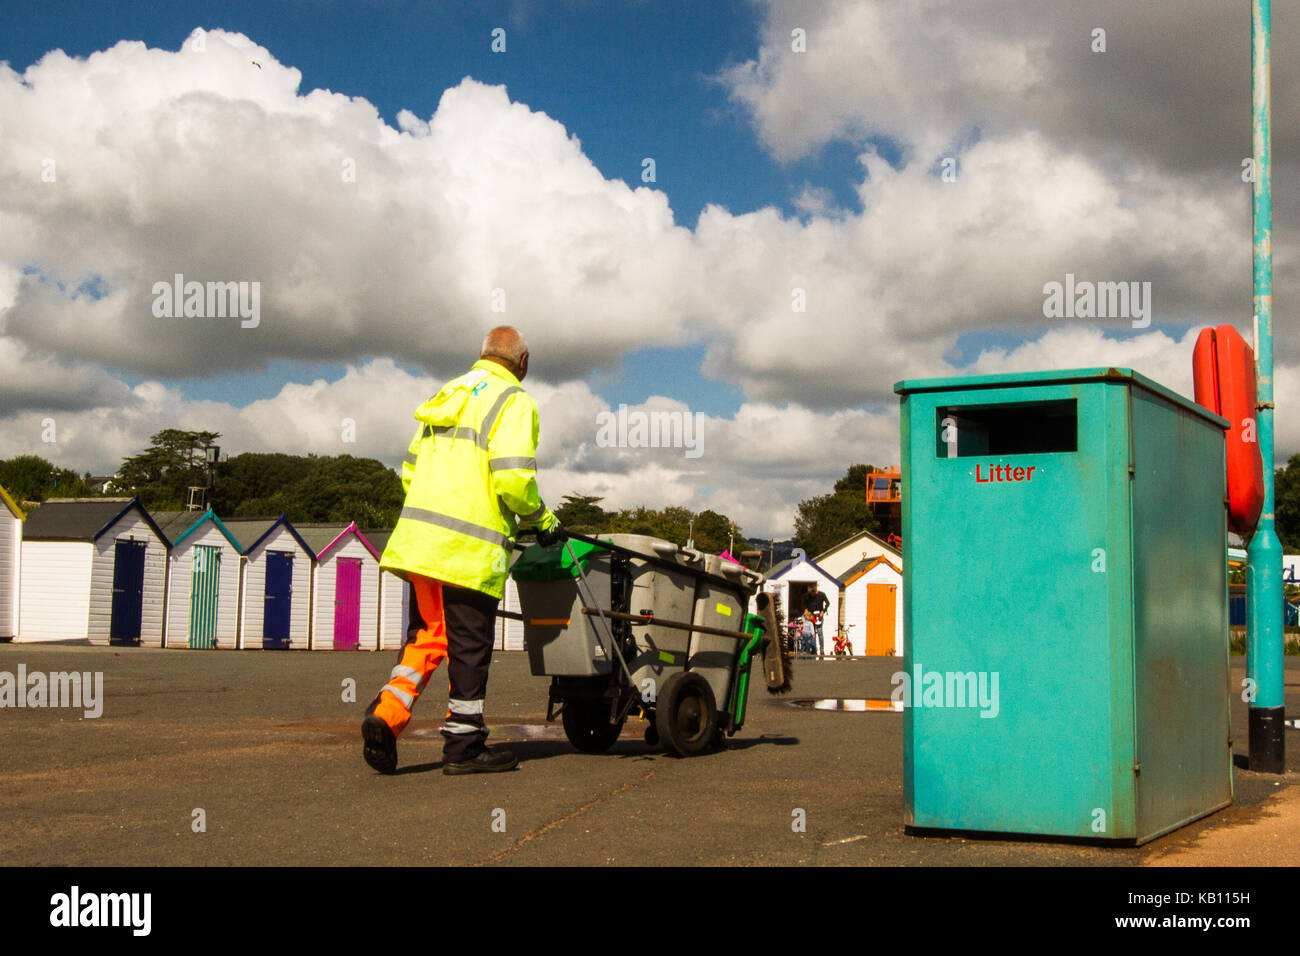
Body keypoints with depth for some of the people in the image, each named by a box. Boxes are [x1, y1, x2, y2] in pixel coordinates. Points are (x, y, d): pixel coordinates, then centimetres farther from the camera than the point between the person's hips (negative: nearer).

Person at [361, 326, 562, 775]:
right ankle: (464, 746, 8)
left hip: (418, 537, 7)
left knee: (427, 635, 15)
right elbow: (513, 478, -16)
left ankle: (387, 713, -3)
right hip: (469, 549, -7)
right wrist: (543, 520, 0)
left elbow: (409, 470, 21)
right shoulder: (513, 402, -4)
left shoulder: (446, 396, 21)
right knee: (469, 646, 1)